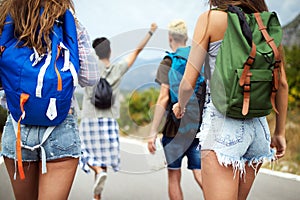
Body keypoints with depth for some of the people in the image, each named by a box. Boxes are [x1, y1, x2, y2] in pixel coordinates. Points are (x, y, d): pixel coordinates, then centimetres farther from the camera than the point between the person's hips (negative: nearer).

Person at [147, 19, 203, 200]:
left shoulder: (169, 62, -6)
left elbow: (164, 99, -13)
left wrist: (153, 133, -11)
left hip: (176, 126, -4)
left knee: (174, 176, 8)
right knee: (200, 173, 3)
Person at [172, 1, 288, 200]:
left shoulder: (211, 19, -4)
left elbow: (188, 83, -5)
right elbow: (282, 84, 9)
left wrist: (180, 105, 16)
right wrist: (280, 133, 17)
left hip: (222, 124, -6)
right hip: (258, 125, 6)